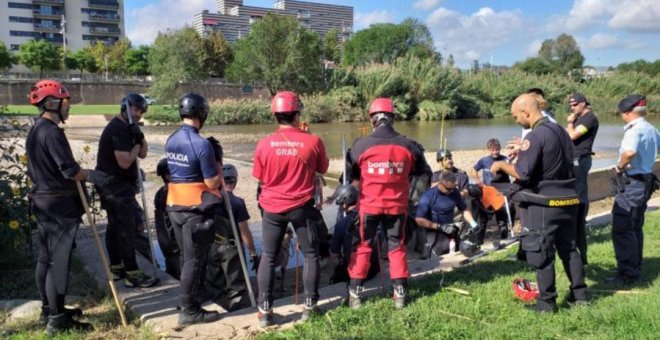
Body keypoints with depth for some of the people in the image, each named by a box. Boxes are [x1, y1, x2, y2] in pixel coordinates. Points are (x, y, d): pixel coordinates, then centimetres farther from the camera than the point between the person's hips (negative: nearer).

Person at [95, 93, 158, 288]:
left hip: (115, 186, 11)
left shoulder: (127, 127, 13)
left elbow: (142, 154, 11)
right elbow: (125, 162, -24)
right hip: (117, 186, -11)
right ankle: (132, 274, -6)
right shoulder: (118, 129, -19)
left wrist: (140, 137, -6)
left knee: (115, 226, 15)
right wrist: (137, 143, -11)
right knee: (127, 228, -9)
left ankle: (116, 268, 24)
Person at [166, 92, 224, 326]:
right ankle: (189, 311, 9)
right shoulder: (201, 144, -19)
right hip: (196, 209, -8)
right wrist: (218, 161, -2)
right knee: (195, 259, 2)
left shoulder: (171, 140, 6)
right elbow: (213, 183, -17)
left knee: (186, 256, 19)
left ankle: (189, 300, 32)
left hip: (174, 206, 8)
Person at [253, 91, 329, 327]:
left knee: (268, 257, 14)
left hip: (273, 208, 2)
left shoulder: (264, 144, -8)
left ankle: (264, 310, 16)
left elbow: (259, 177, 3)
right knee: (310, 255, 15)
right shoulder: (313, 141, -12)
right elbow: (323, 169, 6)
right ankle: (310, 306, 21)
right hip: (302, 207, -1)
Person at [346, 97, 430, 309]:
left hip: (369, 205, -1)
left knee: (362, 247, 12)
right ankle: (400, 293, 19)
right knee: (396, 247, 15)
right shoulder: (408, 145, -7)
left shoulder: (361, 145, -12)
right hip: (397, 205, 1)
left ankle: (355, 293, 15)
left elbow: (350, 175, 0)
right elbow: (422, 171, 8)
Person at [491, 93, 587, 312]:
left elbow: (522, 174, -22)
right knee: (569, 248, 19)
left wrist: (501, 165, -6)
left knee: (541, 253, 2)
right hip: (567, 199, 9)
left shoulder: (535, 136, -19)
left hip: (542, 204, -9)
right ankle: (580, 293, 27)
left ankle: (547, 302, 11)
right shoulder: (560, 131, 9)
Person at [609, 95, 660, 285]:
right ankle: (635, 269, 27)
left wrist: (620, 167, -20)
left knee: (622, 229, -6)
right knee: (635, 228, 18)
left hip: (631, 183, -10)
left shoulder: (634, 130, -18)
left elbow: (630, 152, -37)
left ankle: (627, 274, -2)